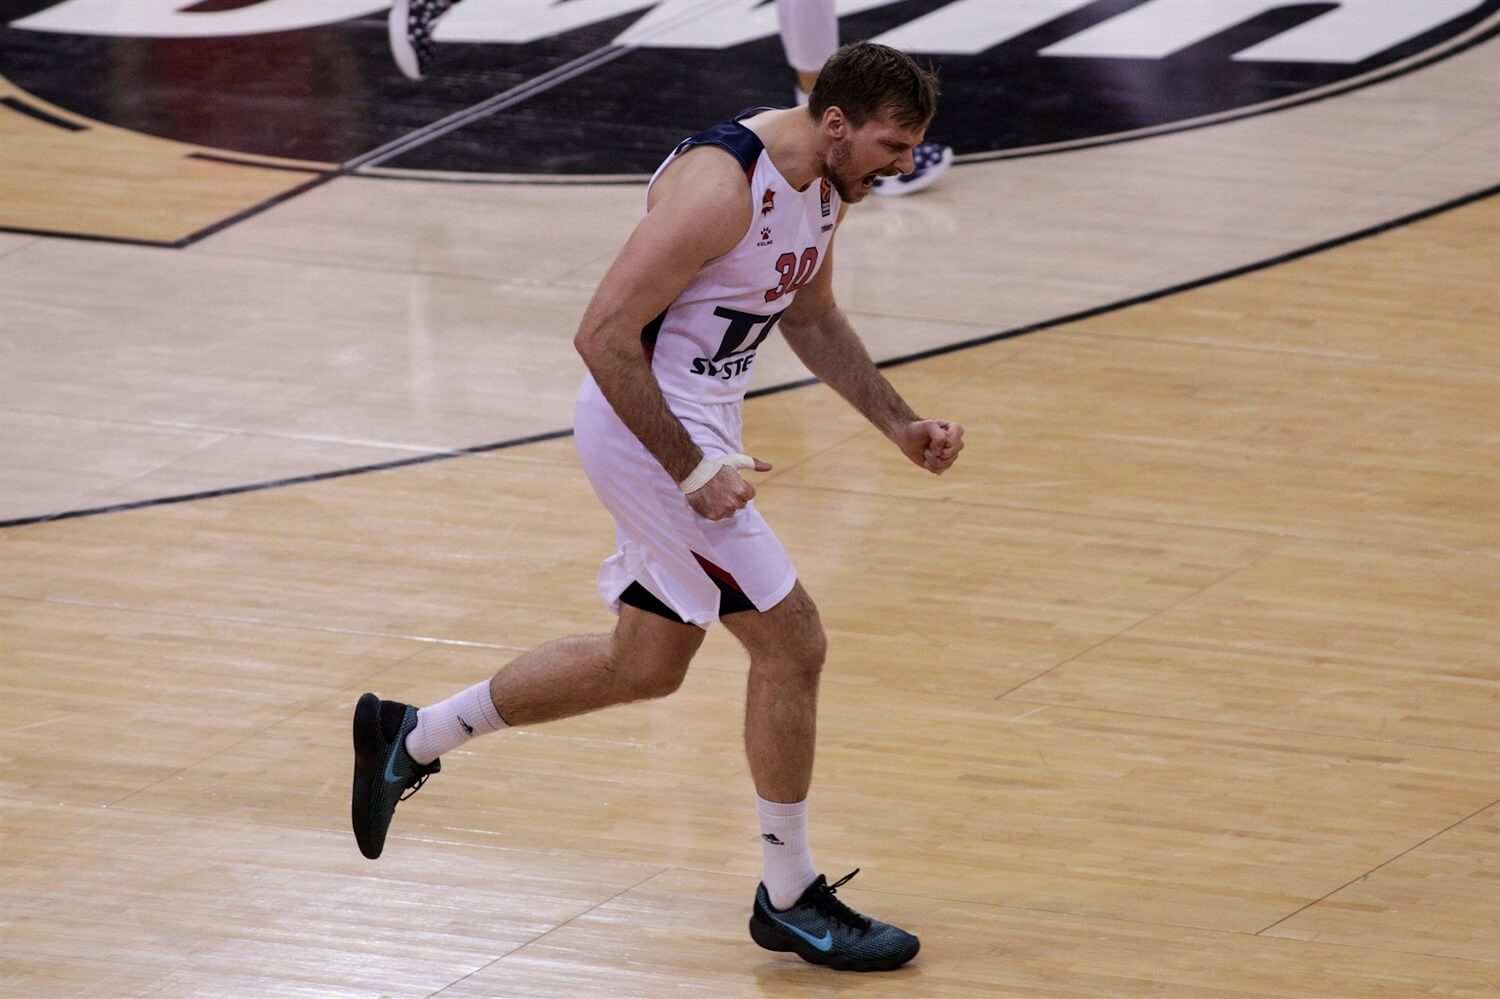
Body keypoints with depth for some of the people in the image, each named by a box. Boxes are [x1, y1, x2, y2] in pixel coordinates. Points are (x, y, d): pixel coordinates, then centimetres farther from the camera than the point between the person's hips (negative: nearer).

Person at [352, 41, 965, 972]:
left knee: (646, 663, 20)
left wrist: (900, 424, 10)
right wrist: (691, 471, -25)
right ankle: (791, 900, 7)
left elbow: (811, 317, 20)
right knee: (792, 642, -6)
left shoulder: (824, 180, 2)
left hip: (698, 424, 10)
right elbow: (604, 334, -27)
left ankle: (410, 738, 34)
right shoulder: (722, 186, -27)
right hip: (650, 431, -10)